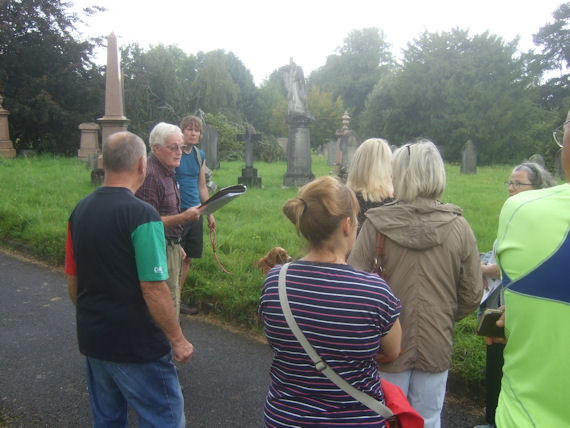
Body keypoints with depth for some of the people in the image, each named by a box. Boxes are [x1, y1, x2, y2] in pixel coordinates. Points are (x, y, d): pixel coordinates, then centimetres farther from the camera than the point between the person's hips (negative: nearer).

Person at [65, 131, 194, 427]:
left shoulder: (80, 210, 3)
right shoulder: (141, 214, -21)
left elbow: (72, 280, 11)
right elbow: (153, 289, -22)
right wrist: (178, 340, -12)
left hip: (92, 340, 8)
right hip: (137, 346, -8)